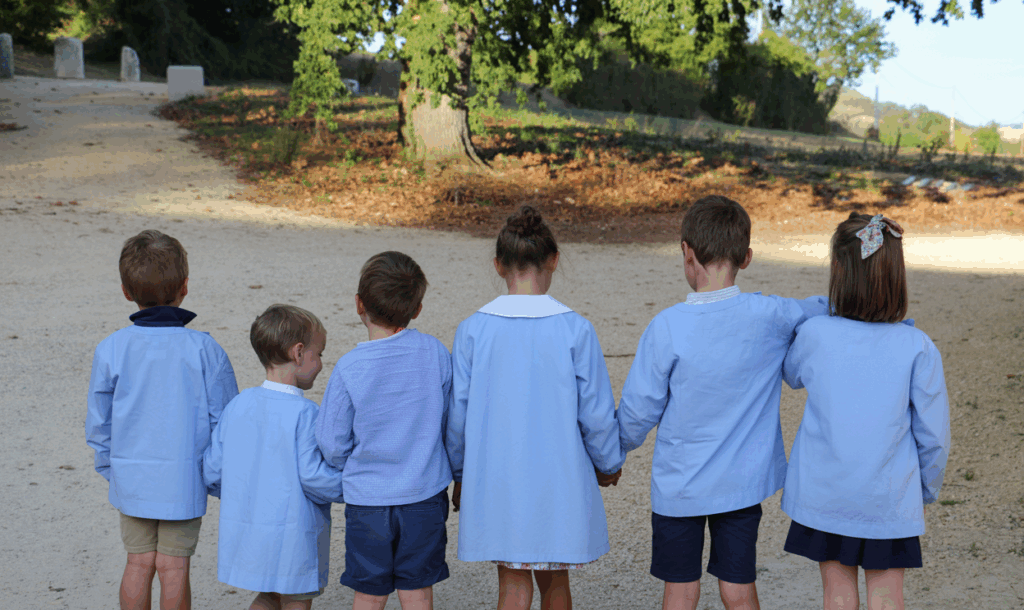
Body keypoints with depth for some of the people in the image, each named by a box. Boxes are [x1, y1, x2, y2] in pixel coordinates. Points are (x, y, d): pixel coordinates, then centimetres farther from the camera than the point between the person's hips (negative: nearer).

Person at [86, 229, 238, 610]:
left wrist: (110, 469, 16)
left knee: (139, 562, 13)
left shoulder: (111, 349, -7)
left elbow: (99, 422, 1)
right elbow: (223, 418, -6)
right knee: (174, 566, 7)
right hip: (184, 479, -2)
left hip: (131, 478, 2)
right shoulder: (203, 349, -12)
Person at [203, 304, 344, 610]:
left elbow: (212, 471, 3)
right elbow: (313, 476, -22)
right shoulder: (303, 412, -18)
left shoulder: (238, 404, 0)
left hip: (243, 531, 6)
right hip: (291, 537, -5)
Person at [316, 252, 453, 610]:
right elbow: (450, 422, 5)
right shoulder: (436, 353, -8)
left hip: (367, 499, -1)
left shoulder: (348, 368, -15)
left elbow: (332, 444, -8)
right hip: (426, 495, 2)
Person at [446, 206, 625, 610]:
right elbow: (596, 410, -6)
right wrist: (609, 464, 12)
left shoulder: (473, 331, -8)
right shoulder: (575, 330, -12)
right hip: (559, 480, -1)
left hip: (496, 481, 1)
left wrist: (460, 473, 14)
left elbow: (457, 412, -1)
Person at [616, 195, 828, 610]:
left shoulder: (667, 327, -17)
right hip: (744, 480, 2)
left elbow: (639, 409, -9)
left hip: (678, 483, -2)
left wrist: (620, 448, 11)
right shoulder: (770, 317, -11)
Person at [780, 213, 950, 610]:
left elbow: (792, 374, 12)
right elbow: (933, 432, -6)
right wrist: (927, 489, 11)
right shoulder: (917, 347, -13)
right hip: (890, 498, 0)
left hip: (823, 494, 1)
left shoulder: (815, 335, -12)